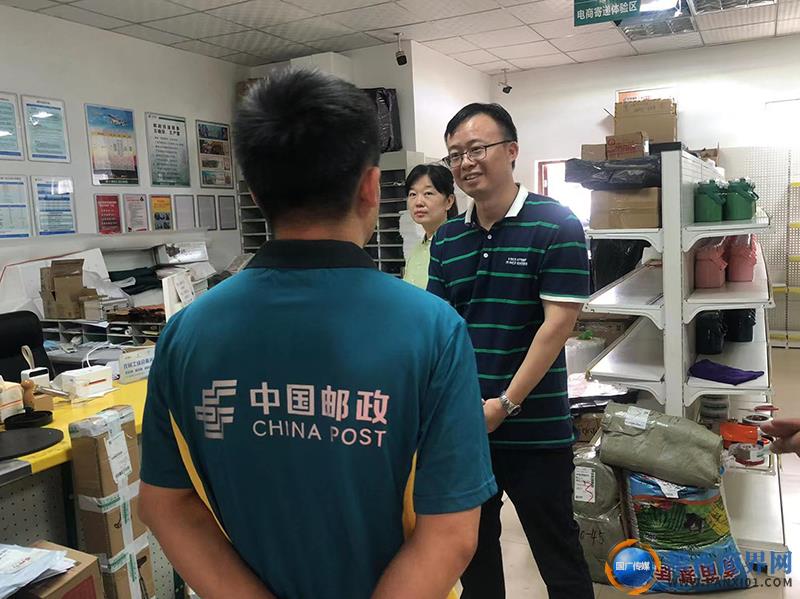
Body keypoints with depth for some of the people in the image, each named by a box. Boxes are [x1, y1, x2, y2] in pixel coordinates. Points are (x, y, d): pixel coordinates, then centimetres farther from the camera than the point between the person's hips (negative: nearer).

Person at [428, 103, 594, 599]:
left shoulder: (555, 226, -10)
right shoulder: (447, 239, 7)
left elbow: (558, 321, -15)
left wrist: (506, 404, -17)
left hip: (535, 428, -5)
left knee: (559, 557, 12)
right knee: (472, 550, 22)